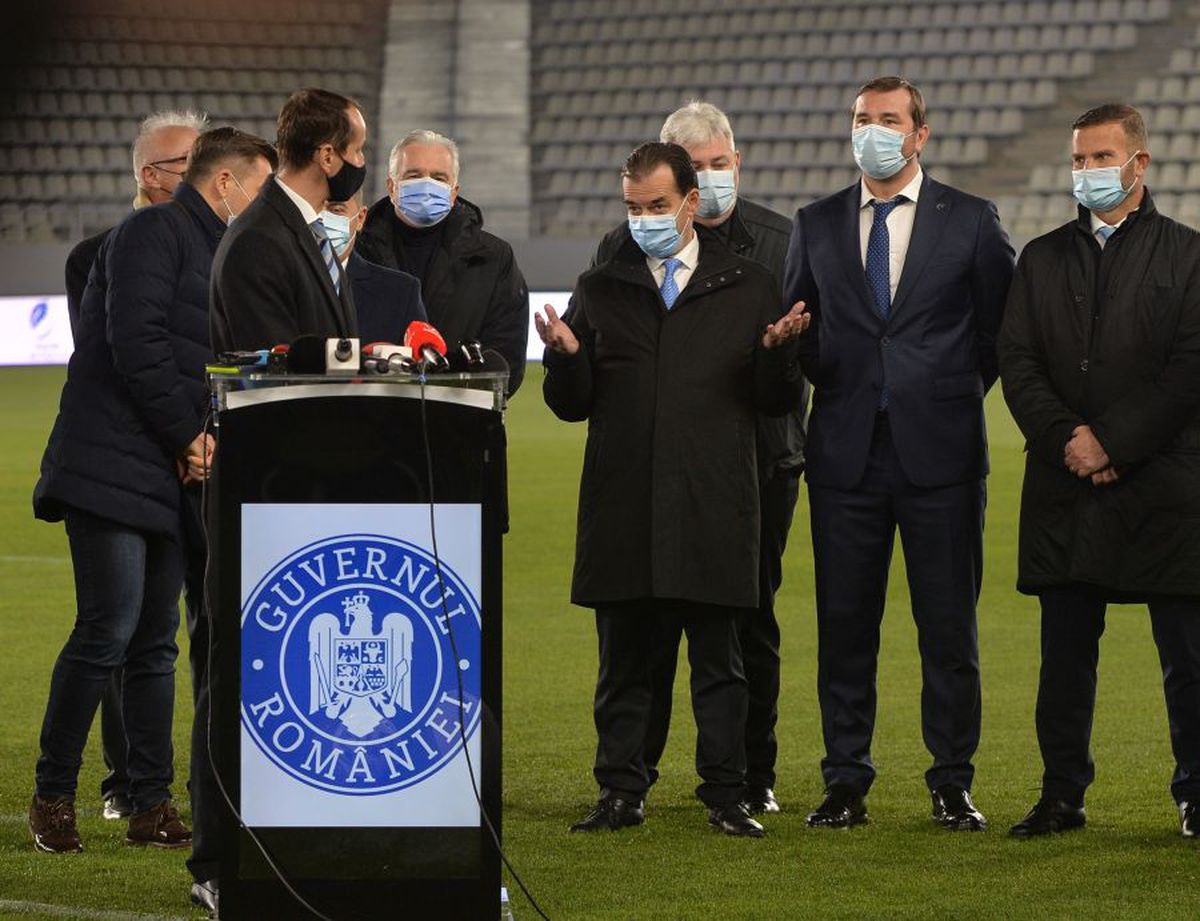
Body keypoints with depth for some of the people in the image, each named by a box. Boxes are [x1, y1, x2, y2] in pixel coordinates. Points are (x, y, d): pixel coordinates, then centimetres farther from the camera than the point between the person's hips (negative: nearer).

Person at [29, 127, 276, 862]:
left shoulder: (213, 251, 21)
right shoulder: (156, 233, -7)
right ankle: (54, 797, -3)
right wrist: (189, 436, -12)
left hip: (169, 474, 9)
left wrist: (204, 441, 5)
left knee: (156, 641, 7)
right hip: (113, 465, -9)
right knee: (108, 629, -12)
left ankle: (153, 804, 9)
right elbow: (135, 344, -18)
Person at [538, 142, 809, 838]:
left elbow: (780, 402, 7)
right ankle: (622, 793, 12)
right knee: (624, 661, 5)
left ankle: (727, 798, 6)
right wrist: (566, 357, -10)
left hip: (715, 506, -1)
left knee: (720, 662, 2)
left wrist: (777, 351, -13)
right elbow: (571, 404, 10)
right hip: (623, 511, 1)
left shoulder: (749, 288, 8)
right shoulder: (600, 290, 12)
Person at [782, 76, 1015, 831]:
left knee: (949, 625, 1)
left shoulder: (971, 222, 4)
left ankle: (954, 785, 8)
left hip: (939, 450, -2)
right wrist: (831, 381, 0)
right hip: (846, 450, 2)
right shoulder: (817, 225, 11)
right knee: (845, 623, 4)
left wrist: (955, 393, 3)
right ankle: (846, 782, 10)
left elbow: (1002, 328, 8)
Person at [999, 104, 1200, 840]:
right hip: (1064, 488, 3)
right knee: (1066, 653, 5)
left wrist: (1112, 442, -12)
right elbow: (1018, 363, 6)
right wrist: (1067, 439, -10)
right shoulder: (1043, 259, 14)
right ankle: (1062, 794, 10)